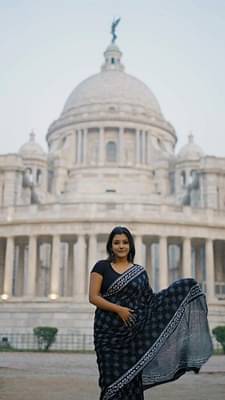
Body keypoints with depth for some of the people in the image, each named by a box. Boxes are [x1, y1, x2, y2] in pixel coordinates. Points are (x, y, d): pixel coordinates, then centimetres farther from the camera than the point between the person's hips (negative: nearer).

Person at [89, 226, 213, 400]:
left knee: (132, 377, 3)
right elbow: (93, 297, -6)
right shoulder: (101, 267, 1)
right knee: (112, 377, -2)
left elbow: (150, 301, 10)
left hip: (134, 332, 3)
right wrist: (119, 309, -17)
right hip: (109, 331, -2)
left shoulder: (140, 271, 10)